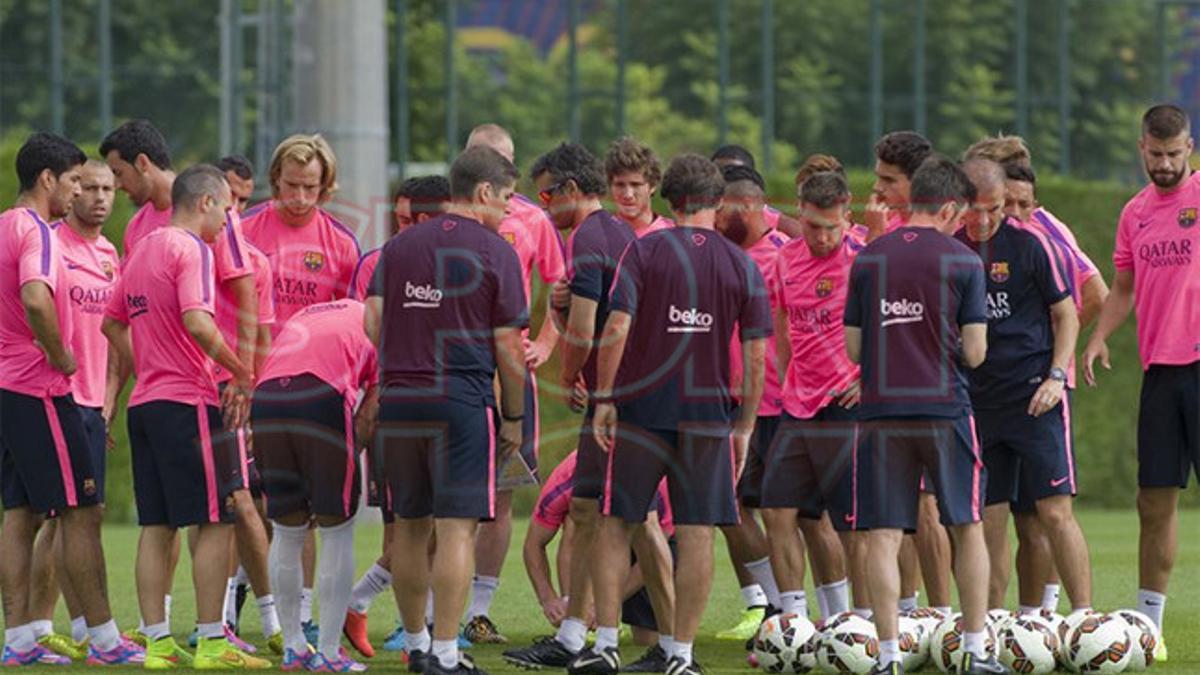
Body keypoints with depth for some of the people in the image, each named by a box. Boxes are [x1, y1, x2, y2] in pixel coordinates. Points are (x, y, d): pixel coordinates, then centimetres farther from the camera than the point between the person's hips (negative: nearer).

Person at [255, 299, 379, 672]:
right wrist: (354, 450, 19)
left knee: (287, 532, 18)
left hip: (264, 402, 5)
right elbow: (371, 408, 10)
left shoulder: (301, 317, 35)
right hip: (322, 399, -5)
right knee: (337, 532, 8)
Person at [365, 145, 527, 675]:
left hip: (398, 402, 5)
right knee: (457, 528, -4)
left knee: (410, 526, 14)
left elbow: (372, 323, 4)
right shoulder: (495, 253, -3)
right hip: (464, 403, -5)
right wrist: (514, 418, 4)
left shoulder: (399, 246, 11)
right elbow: (508, 348, -5)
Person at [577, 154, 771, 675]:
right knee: (696, 534, 4)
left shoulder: (644, 251, -3)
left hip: (641, 409, -1)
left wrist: (604, 398, -4)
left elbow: (617, 329, -11)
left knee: (615, 524, 9)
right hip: (707, 414, 1)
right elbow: (756, 356, 1)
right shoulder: (741, 265, 2)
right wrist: (745, 426, 9)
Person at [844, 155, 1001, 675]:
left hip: (881, 412, 2)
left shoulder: (867, 260, 4)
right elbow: (974, 352, -6)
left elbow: (853, 349, 6)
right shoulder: (963, 262, -4)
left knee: (882, 537, 2)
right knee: (968, 529, 12)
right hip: (944, 410, -1)